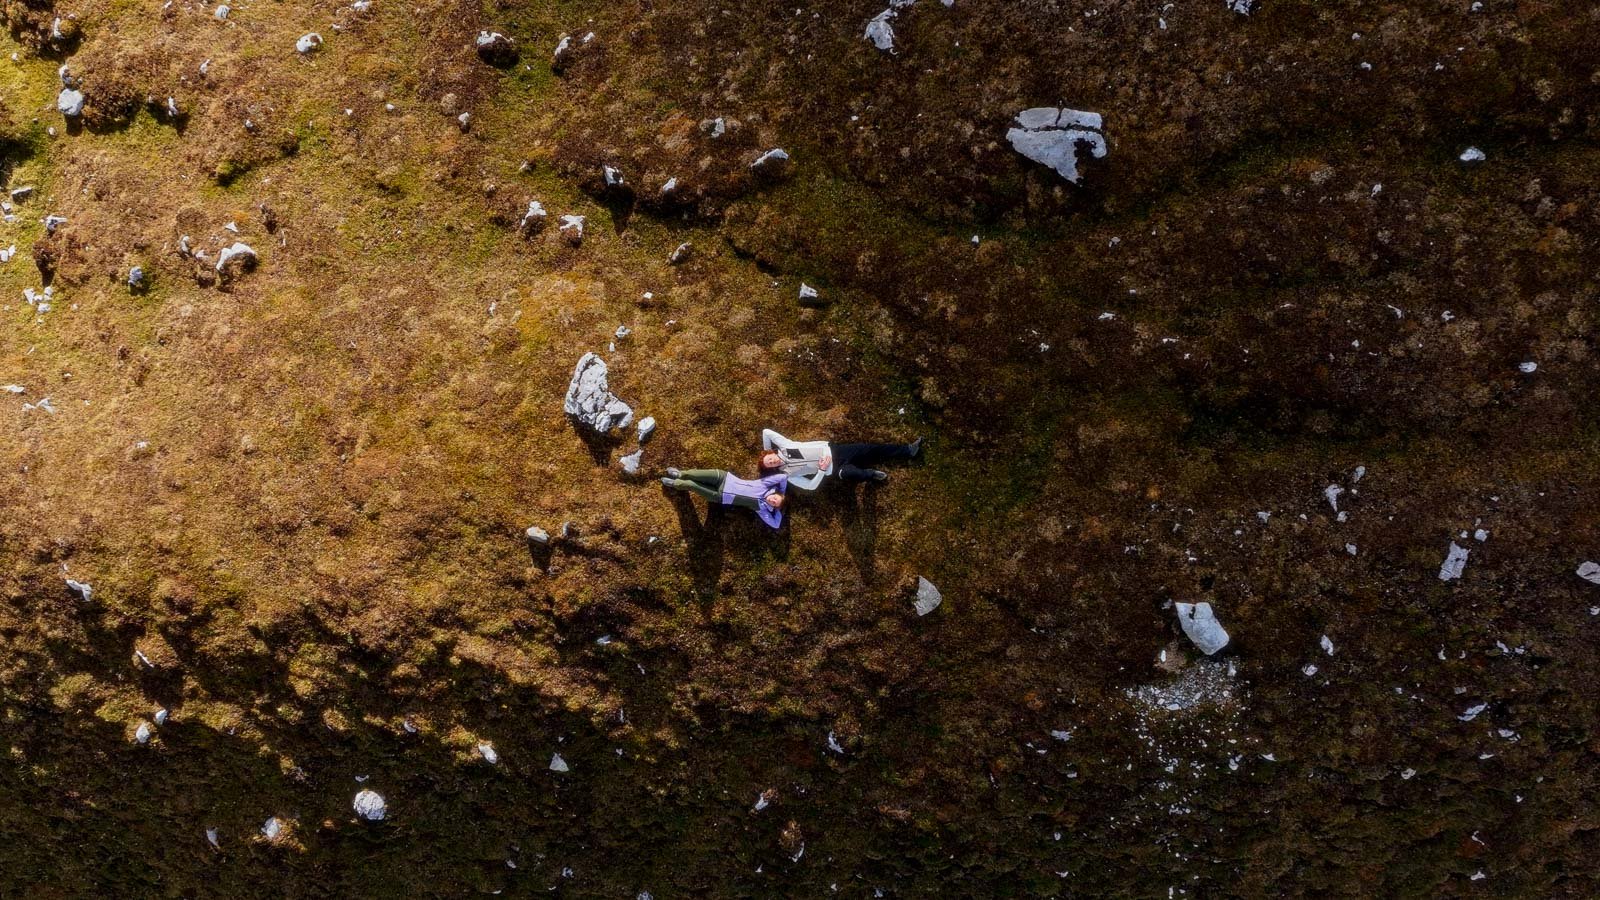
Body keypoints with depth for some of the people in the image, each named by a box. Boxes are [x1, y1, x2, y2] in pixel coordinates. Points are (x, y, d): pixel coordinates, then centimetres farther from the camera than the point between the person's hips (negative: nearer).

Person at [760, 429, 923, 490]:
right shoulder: (788, 474, -9)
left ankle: (909, 450, 3)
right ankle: (871, 475, -15)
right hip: (832, 468, -5)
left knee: (870, 449, -4)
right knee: (844, 473, -41)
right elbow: (811, 486, -14)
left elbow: (766, 431, -1)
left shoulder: (783, 446, 0)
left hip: (831, 449, 5)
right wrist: (822, 470, -24)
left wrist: (766, 450, 8)